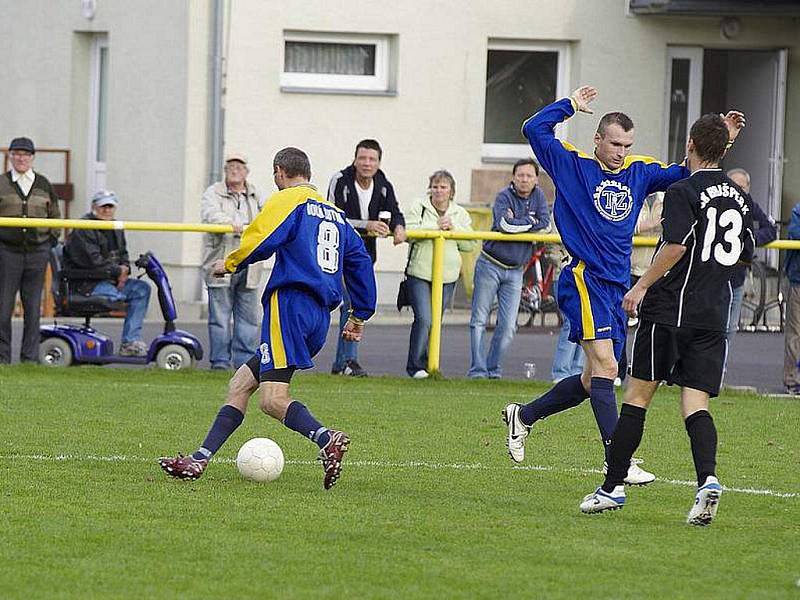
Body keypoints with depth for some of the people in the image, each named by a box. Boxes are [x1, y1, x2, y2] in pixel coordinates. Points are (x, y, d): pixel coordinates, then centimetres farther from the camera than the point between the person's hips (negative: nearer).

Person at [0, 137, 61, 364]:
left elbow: (55, 216, 20)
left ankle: (30, 358, 6)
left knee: (33, 309, 2)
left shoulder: (43, 185, 10)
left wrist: (51, 240, 10)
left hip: (38, 252, 2)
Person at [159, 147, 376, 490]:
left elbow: (260, 240, -13)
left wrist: (231, 263, 6)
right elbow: (360, 260, 23)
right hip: (320, 317, 9)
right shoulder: (335, 213, 24)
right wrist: (360, 315, 28)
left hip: (290, 303, -9)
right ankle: (199, 460, 8)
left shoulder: (288, 200, 0)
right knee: (240, 384, 12)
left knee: (273, 400, -18)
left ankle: (327, 439, -39)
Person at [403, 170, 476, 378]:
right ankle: (416, 366, -9)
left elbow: (470, 244, 6)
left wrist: (454, 228, -9)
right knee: (423, 319, -15)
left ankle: (429, 364, 16)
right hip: (419, 273, -4)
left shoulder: (460, 214, 11)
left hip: (447, 275, 4)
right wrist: (435, 226, -16)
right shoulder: (418, 208, 2)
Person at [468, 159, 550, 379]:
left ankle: (494, 369, 10)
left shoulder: (538, 196, 5)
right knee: (479, 320, -1)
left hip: (515, 270, 4)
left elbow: (545, 224, -7)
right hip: (490, 264, -4)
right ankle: (477, 370, 3)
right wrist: (530, 221, -12)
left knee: (508, 326, 0)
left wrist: (516, 222, -14)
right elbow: (504, 223, -28)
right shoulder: (504, 196, -11)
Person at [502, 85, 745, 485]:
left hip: (618, 287, 7)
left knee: (594, 381, 11)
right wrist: (570, 105, -1)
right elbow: (535, 129, -8)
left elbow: (684, 174, 20)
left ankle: (523, 416, 30)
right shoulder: (572, 166, -1)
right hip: (584, 279, -7)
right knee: (605, 365, -17)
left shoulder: (639, 172, 14)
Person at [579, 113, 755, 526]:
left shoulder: (684, 191, -9)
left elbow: (676, 246, -21)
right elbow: (744, 256, 21)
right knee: (695, 401, 1)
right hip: (715, 314, 6)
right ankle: (707, 479, -23)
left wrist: (642, 287, -13)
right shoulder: (740, 199, 13)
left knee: (638, 395, 3)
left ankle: (612, 487, 6)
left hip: (670, 310, -6)